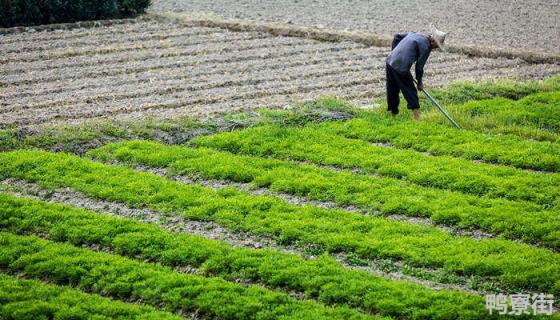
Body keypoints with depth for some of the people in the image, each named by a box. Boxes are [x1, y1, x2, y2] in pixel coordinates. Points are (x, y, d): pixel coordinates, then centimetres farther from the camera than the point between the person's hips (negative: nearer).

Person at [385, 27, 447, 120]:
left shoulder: (414, 34, 16)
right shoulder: (426, 47, -8)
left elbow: (396, 37, 24)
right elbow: (419, 66, -5)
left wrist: (394, 52, 28)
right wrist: (420, 82, 8)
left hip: (390, 62, 8)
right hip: (401, 68, -8)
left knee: (392, 91, 19)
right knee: (410, 91, 1)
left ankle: (394, 112, 30)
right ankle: (417, 117, -1)